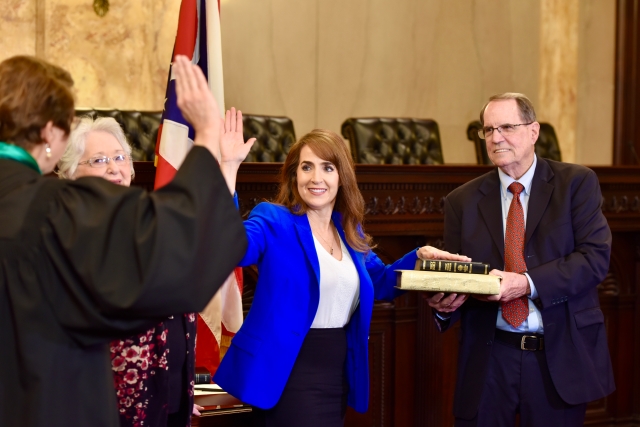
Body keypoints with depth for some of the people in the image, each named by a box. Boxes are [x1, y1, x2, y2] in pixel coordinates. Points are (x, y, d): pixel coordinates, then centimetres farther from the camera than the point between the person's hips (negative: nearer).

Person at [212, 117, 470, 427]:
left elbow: (379, 282, 22)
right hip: (290, 377, -7)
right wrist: (228, 168, -37)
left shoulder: (349, 232, 10)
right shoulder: (273, 221, -9)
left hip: (338, 377, 7)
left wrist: (419, 257, 4)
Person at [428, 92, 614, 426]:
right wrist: (444, 301, -17)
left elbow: (596, 256, -9)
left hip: (561, 357, -1)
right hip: (488, 357, 2)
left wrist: (529, 283, -21)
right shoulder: (462, 200, 7)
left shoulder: (577, 183, 1)